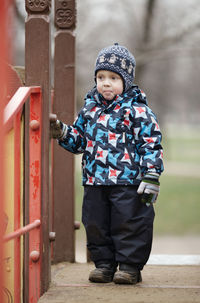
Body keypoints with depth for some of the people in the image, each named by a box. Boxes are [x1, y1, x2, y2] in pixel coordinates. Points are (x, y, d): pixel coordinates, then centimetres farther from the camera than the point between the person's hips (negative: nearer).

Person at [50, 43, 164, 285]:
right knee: (96, 224, 9)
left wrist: (151, 175, -13)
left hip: (128, 182, -5)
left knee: (129, 224, -1)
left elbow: (151, 144, -6)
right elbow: (79, 140, 21)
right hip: (95, 181, 5)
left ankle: (130, 266, 10)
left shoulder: (136, 110, -5)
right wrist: (62, 132, 2)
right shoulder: (90, 108, 11)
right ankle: (104, 264, 21)